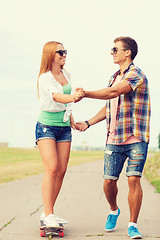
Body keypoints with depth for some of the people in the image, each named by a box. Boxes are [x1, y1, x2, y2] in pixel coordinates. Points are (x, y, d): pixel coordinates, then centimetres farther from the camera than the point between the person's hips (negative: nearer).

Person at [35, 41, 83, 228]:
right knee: (52, 168, -18)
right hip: (46, 126, -7)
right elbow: (56, 96, -31)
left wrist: (71, 119, 19)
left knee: (61, 171, 1)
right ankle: (48, 216, -17)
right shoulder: (45, 78, -11)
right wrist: (73, 98, -50)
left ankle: (48, 213, 9)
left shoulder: (66, 75, 11)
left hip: (64, 127, 7)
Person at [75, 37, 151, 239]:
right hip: (114, 139, 6)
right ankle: (114, 211, 31)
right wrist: (88, 123, 13)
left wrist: (85, 93, -13)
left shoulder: (136, 74, -7)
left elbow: (113, 93, -21)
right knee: (109, 181, 3)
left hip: (136, 139, -6)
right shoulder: (114, 78, 18)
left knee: (134, 179, -11)